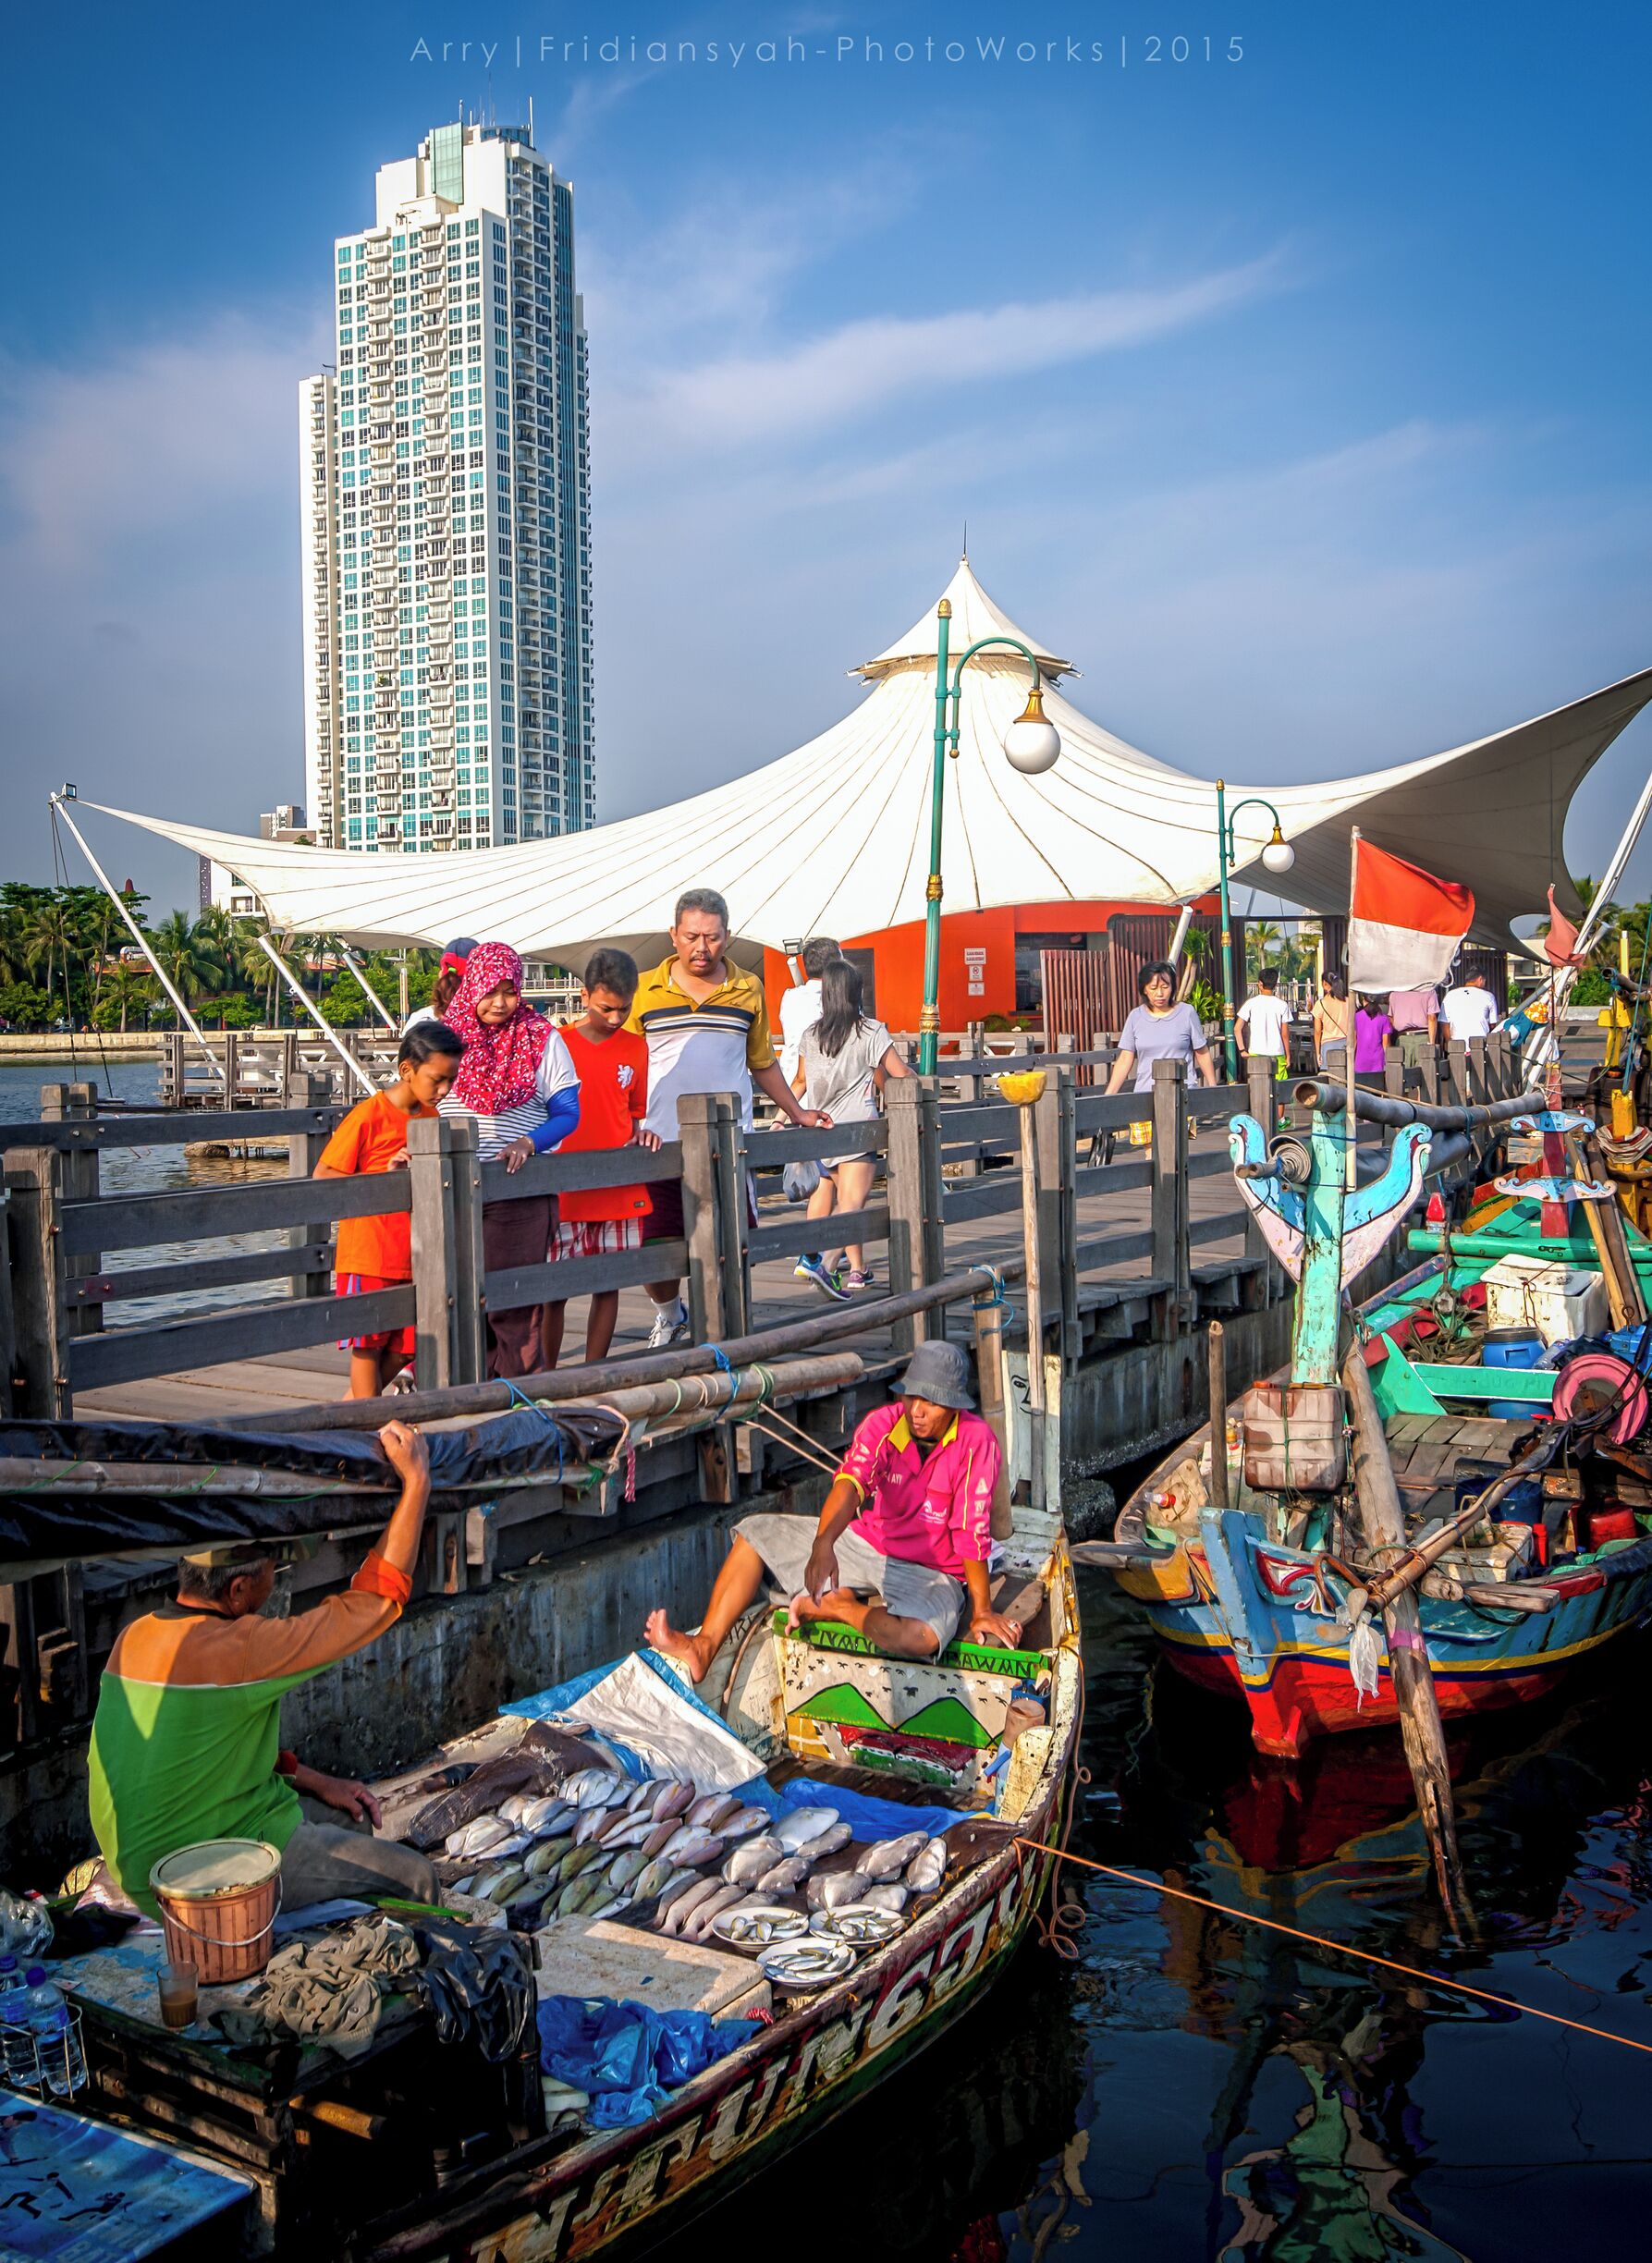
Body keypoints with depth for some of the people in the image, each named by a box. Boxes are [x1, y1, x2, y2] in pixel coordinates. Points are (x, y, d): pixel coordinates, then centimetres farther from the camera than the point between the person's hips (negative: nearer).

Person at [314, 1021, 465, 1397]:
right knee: (369, 1346, 3)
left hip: (412, 1260, 7)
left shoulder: (431, 1117, 8)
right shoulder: (368, 1116, -13)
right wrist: (384, 1176, -21)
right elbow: (322, 1178, -13)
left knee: (403, 1349, 11)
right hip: (368, 1257, -7)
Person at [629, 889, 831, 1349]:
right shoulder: (644, 990, 3)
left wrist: (797, 1113, 23)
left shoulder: (748, 989, 10)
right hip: (662, 1148, -1)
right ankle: (669, 1317, 32)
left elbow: (762, 1062, 22)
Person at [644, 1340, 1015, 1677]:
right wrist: (823, 1545, -47)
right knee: (756, 1534, -5)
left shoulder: (975, 1441, -21)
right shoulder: (884, 1424, -12)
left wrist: (981, 1611, -15)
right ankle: (702, 1649, -15)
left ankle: (837, 1606, -13)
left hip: (931, 1574, -5)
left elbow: (973, 1532, -19)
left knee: (920, 1637, -40)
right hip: (866, 1543, 5)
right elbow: (850, 1482, -29)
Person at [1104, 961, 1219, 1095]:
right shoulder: (1135, 1017, 6)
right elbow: (1125, 1059, 7)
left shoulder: (1187, 1013, 2)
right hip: (1145, 1092, 1)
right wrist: (1108, 1095, 1)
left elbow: (1202, 1053, 8)